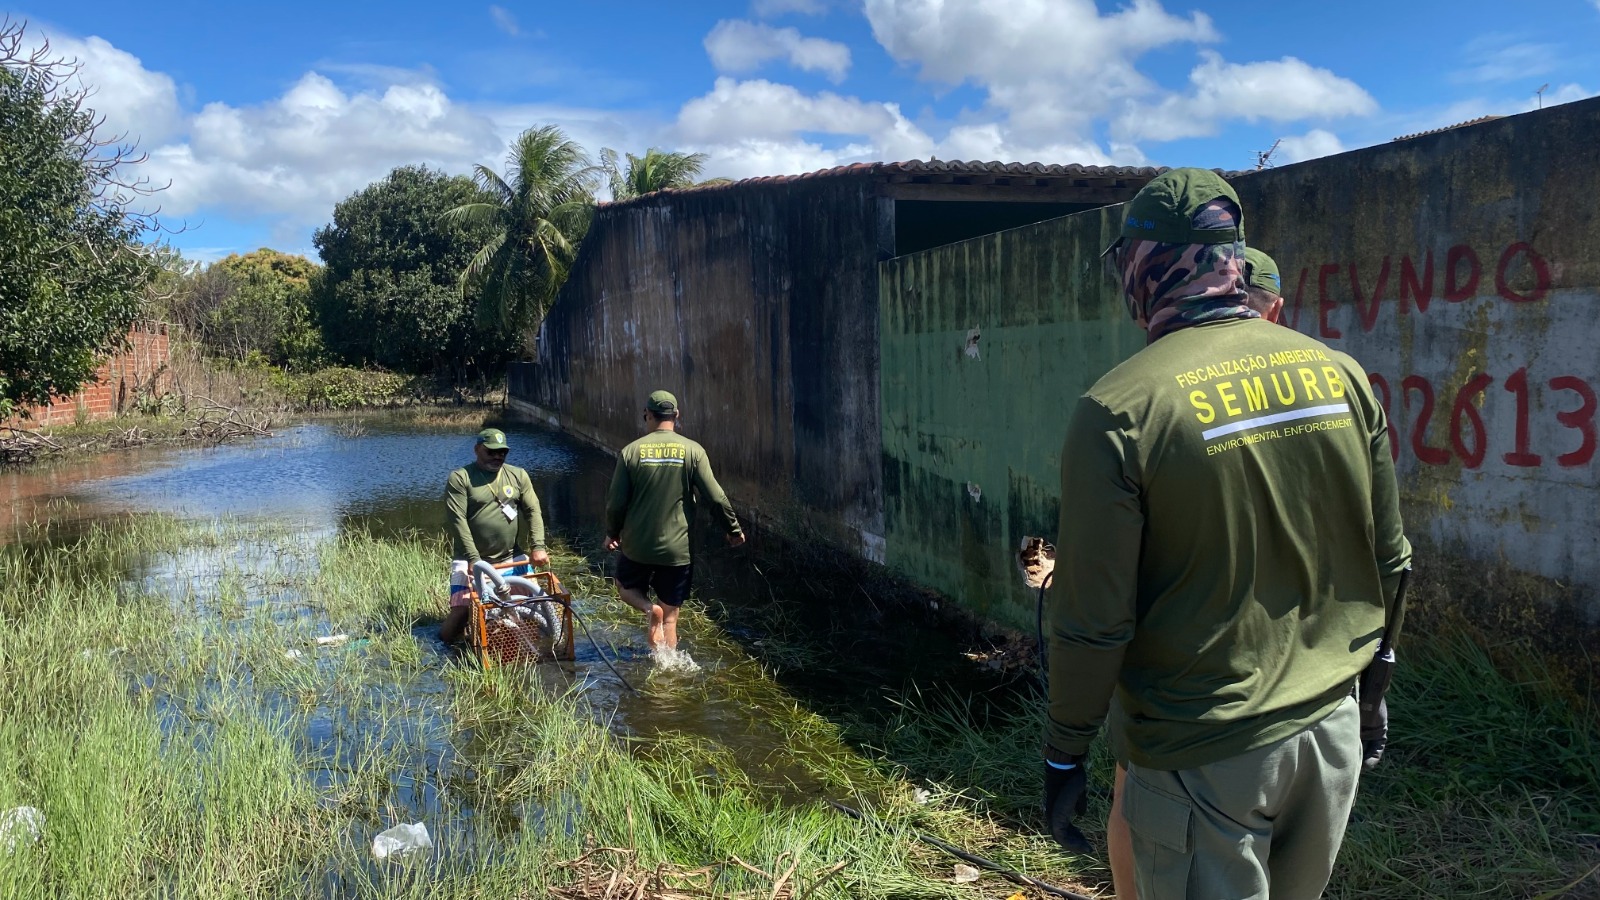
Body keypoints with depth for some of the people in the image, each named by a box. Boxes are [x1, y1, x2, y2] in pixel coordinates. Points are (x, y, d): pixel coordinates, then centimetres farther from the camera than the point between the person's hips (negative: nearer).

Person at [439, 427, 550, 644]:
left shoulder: (518, 475, 7)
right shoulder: (459, 478, -4)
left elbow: (533, 511, 2)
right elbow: (457, 521, -12)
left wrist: (538, 546, -12)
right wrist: (473, 559, -19)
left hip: (513, 559, 3)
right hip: (472, 561, -3)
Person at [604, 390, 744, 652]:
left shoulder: (631, 451, -6)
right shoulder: (693, 451, -8)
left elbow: (615, 502, -3)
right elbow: (716, 497, -8)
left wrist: (612, 533, 15)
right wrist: (734, 529, 6)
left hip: (637, 545, 0)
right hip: (678, 549, 0)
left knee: (626, 587, 27)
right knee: (670, 616, 12)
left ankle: (649, 608, -3)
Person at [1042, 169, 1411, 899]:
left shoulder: (1120, 408, -18)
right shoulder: (1339, 373, -2)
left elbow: (1092, 621, -16)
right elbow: (1388, 561, 7)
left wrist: (1064, 756, -2)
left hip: (1204, 756, -5)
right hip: (1333, 728, 5)